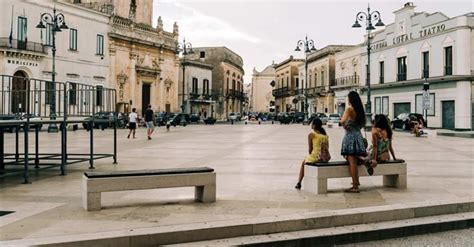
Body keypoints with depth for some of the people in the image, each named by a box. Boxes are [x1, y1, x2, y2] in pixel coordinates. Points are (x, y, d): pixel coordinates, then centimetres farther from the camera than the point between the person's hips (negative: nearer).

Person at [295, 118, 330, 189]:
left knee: (303, 163, 28)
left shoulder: (311, 135, -8)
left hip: (315, 157, -6)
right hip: (326, 158, 6)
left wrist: (310, 154, 13)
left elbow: (310, 149, -6)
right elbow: (327, 147, 13)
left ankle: (299, 183, 33)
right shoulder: (325, 134, 10)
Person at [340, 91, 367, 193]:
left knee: (352, 161, -6)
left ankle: (355, 187, -5)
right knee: (354, 161, 21)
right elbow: (363, 123, 23)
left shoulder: (349, 109, -12)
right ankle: (356, 181, 33)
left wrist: (344, 126, -9)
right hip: (358, 135, 8)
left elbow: (342, 121, -28)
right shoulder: (360, 110, 11)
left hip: (350, 135, -8)